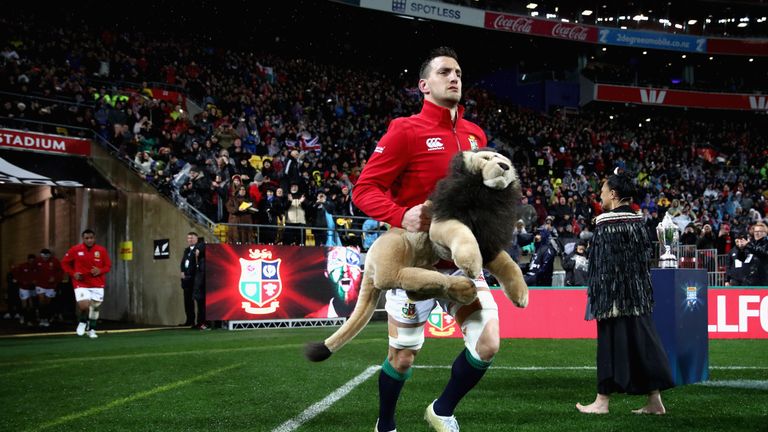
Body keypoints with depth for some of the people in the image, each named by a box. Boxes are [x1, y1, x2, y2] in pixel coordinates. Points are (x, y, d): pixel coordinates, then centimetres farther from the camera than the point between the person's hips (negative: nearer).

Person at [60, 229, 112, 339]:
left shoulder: (101, 250, -2)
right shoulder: (75, 250, -4)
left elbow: (108, 265, 6)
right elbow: (64, 263, 7)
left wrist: (100, 271, -14)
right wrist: (73, 273, -7)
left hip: (97, 284, 2)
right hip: (81, 284, -2)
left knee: (95, 307, 4)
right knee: (84, 306, -16)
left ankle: (92, 329, 24)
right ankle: (83, 322, 17)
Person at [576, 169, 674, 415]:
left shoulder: (606, 223, -13)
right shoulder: (638, 221, 9)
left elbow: (602, 263, -15)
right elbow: (645, 258, 12)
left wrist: (595, 295, -11)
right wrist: (643, 290, 17)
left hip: (613, 291, -7)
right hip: (638, 292, 7)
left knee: (611, 342, -1)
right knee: (641, 341, 8)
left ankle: (603, 401, 6)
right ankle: (654, 400, 7)